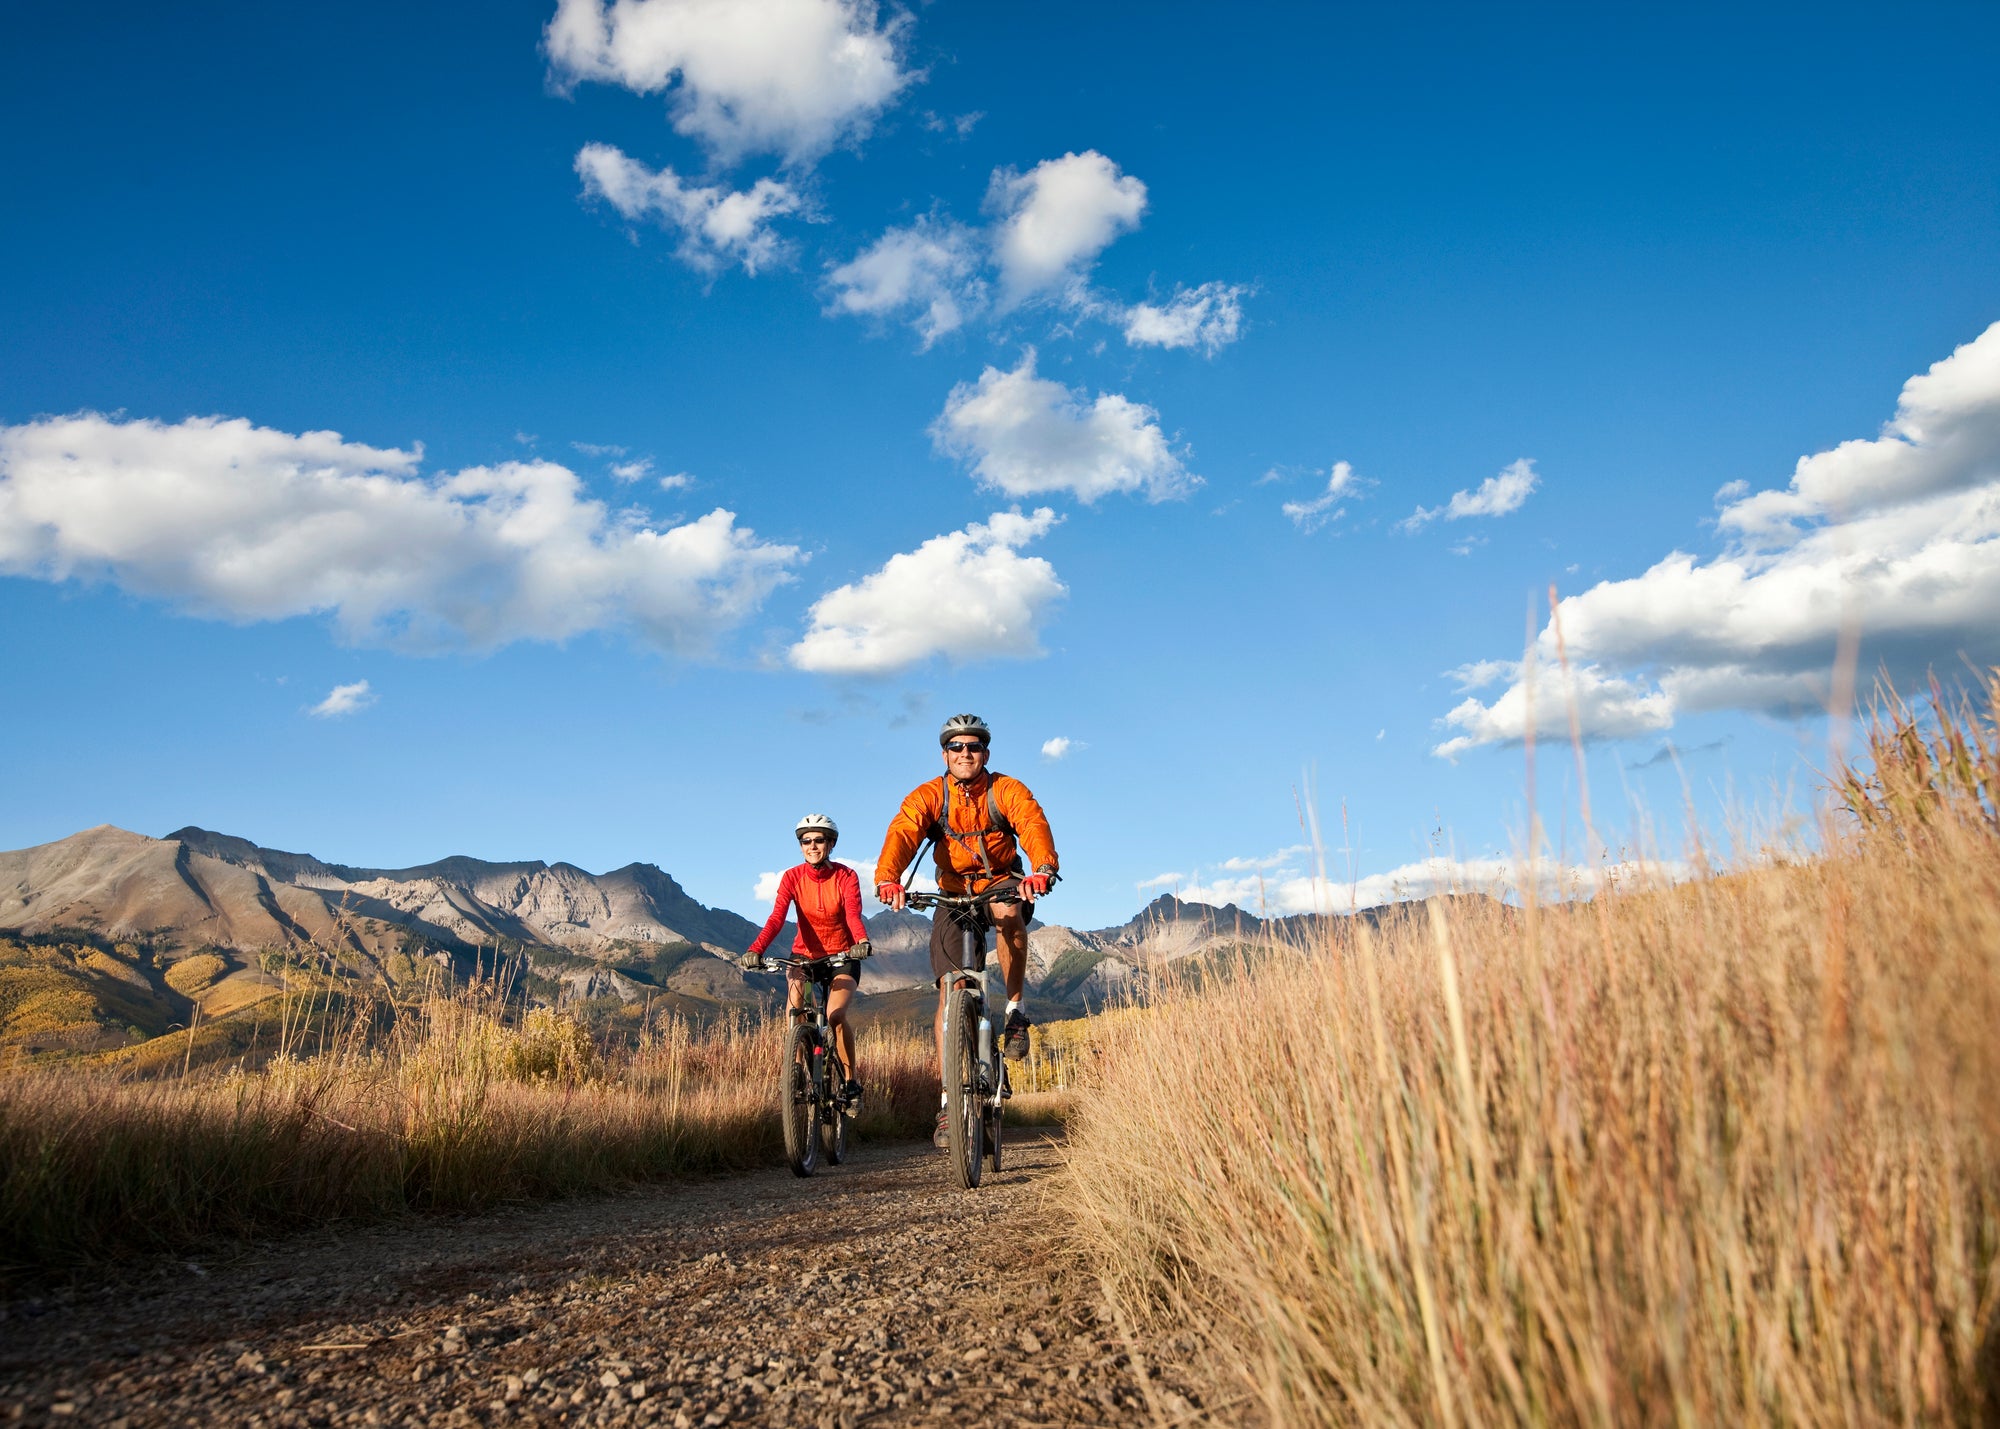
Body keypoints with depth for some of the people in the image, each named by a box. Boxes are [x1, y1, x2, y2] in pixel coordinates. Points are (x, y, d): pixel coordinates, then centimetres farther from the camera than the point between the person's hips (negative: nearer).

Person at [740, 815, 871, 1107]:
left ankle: (852, 1080, -5)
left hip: (842, 958, -1)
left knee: (835, 1015, -24)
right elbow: (776, 918, -21)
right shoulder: (792, 877, -9)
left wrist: (861, 942, -49)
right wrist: (755, 950, -39)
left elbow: (853, 915, -26)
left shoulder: (846, 877, -11)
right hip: (804, 956, 2)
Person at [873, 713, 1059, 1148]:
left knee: (1008, 913, -38)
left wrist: (1042, 869, -53)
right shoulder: (928, 796, -11)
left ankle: (1017, 1010, -16)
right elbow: (902, 832, -28)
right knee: (949, 990, -9)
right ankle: (948, 1102, -3)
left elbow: (1033, 823, -31)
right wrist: (887, 878, -49)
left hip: (1003, 882, -1)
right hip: (954, 894, 1)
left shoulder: (1007, 790, -13)